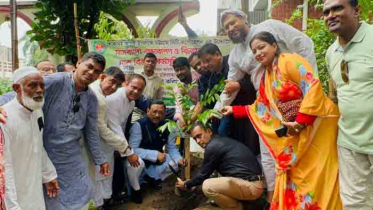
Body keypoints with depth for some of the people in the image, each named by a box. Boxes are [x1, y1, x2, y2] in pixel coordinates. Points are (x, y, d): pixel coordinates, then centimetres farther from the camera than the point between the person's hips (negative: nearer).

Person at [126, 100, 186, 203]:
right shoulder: (139, 125, -26)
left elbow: (172, 147, -3)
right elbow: (132, 149, -31)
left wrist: (179, 159, -24)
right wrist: (156, 154, -36)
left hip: (156, 159, 5)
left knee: (175, 163, -8)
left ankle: (153, 177, 16)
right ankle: (135, 189, -5)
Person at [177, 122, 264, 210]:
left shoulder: (212, 146, -12)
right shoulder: (222, 140, 16)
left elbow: (203, 175, -1)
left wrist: (186, 185, 15)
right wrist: (191, 182, 34)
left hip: (252, 186, -10)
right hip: (255, 182, 10)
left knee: (207, 186, -15)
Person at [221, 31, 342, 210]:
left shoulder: (290, 60, -10)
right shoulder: (266, 77, 14)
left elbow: (313, 86, -21)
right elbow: (259, 108, 23)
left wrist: (300, 122, -23)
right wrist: (234, 110, 22)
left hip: (317, 123, -7)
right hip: (297, 130, 8)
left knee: (315, 178, -3)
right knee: (293, 176, 10)